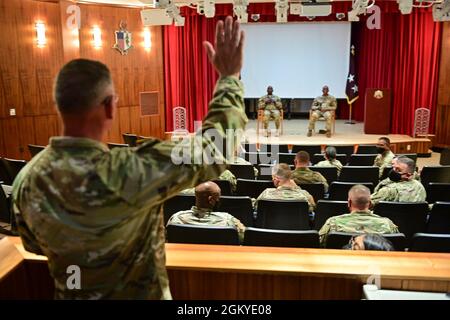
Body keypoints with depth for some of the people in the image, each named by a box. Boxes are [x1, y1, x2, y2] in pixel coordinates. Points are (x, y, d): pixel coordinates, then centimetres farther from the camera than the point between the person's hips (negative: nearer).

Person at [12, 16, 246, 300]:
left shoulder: (27, 177, -16)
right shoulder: (129, 172, -36)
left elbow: (34, 244, 2)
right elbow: (213, 148, -27)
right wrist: (229, 77, -16)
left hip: (69, 294, 5)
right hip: (139, 294, -5)